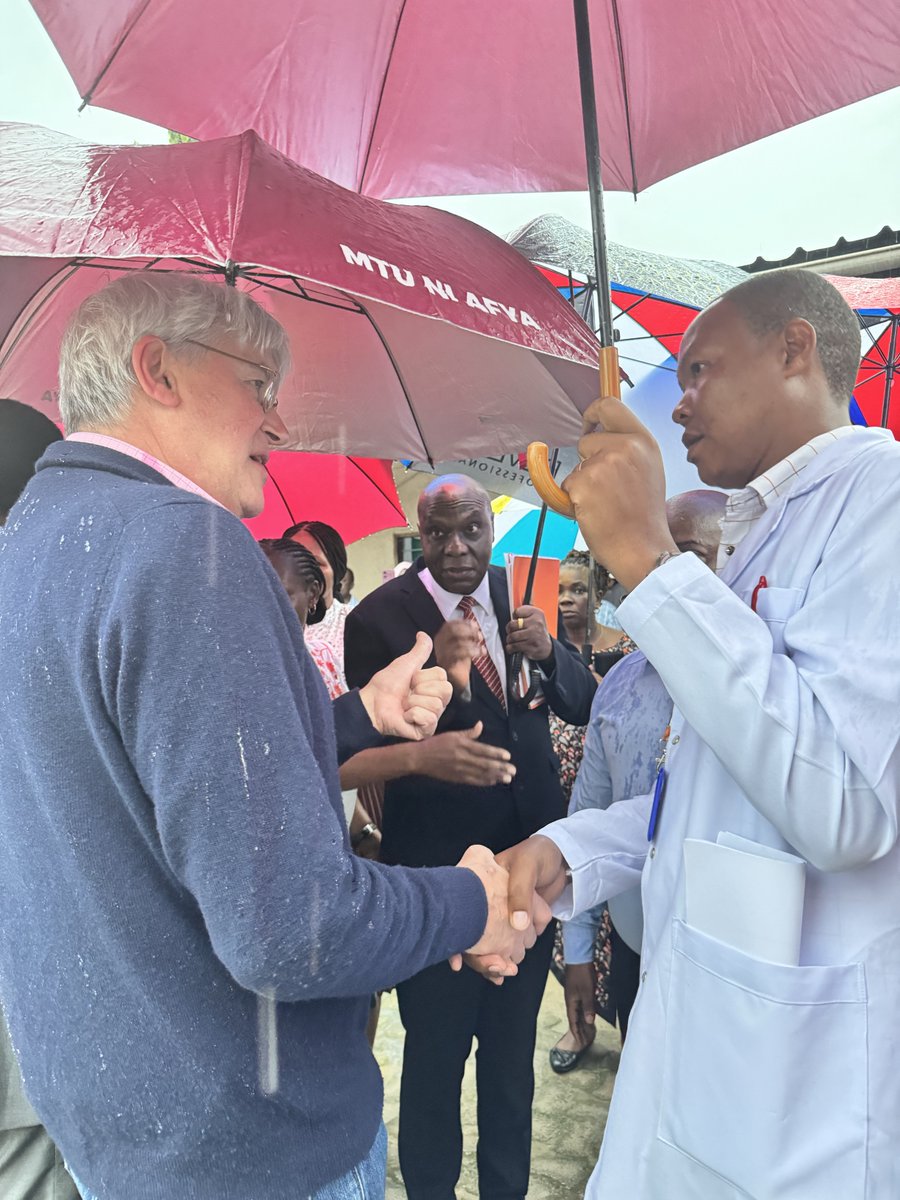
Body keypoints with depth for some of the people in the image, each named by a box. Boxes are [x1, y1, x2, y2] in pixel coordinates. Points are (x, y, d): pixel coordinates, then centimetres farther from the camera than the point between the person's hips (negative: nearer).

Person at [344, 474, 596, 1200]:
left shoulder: (519, 596, -1)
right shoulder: (380, 617, -15)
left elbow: (583, 705, 2)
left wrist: (548, 651, -19)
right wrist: (438, 674, -37)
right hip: (437, 868, -4)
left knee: (513, 1047, 23)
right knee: (435, 1053, 14)